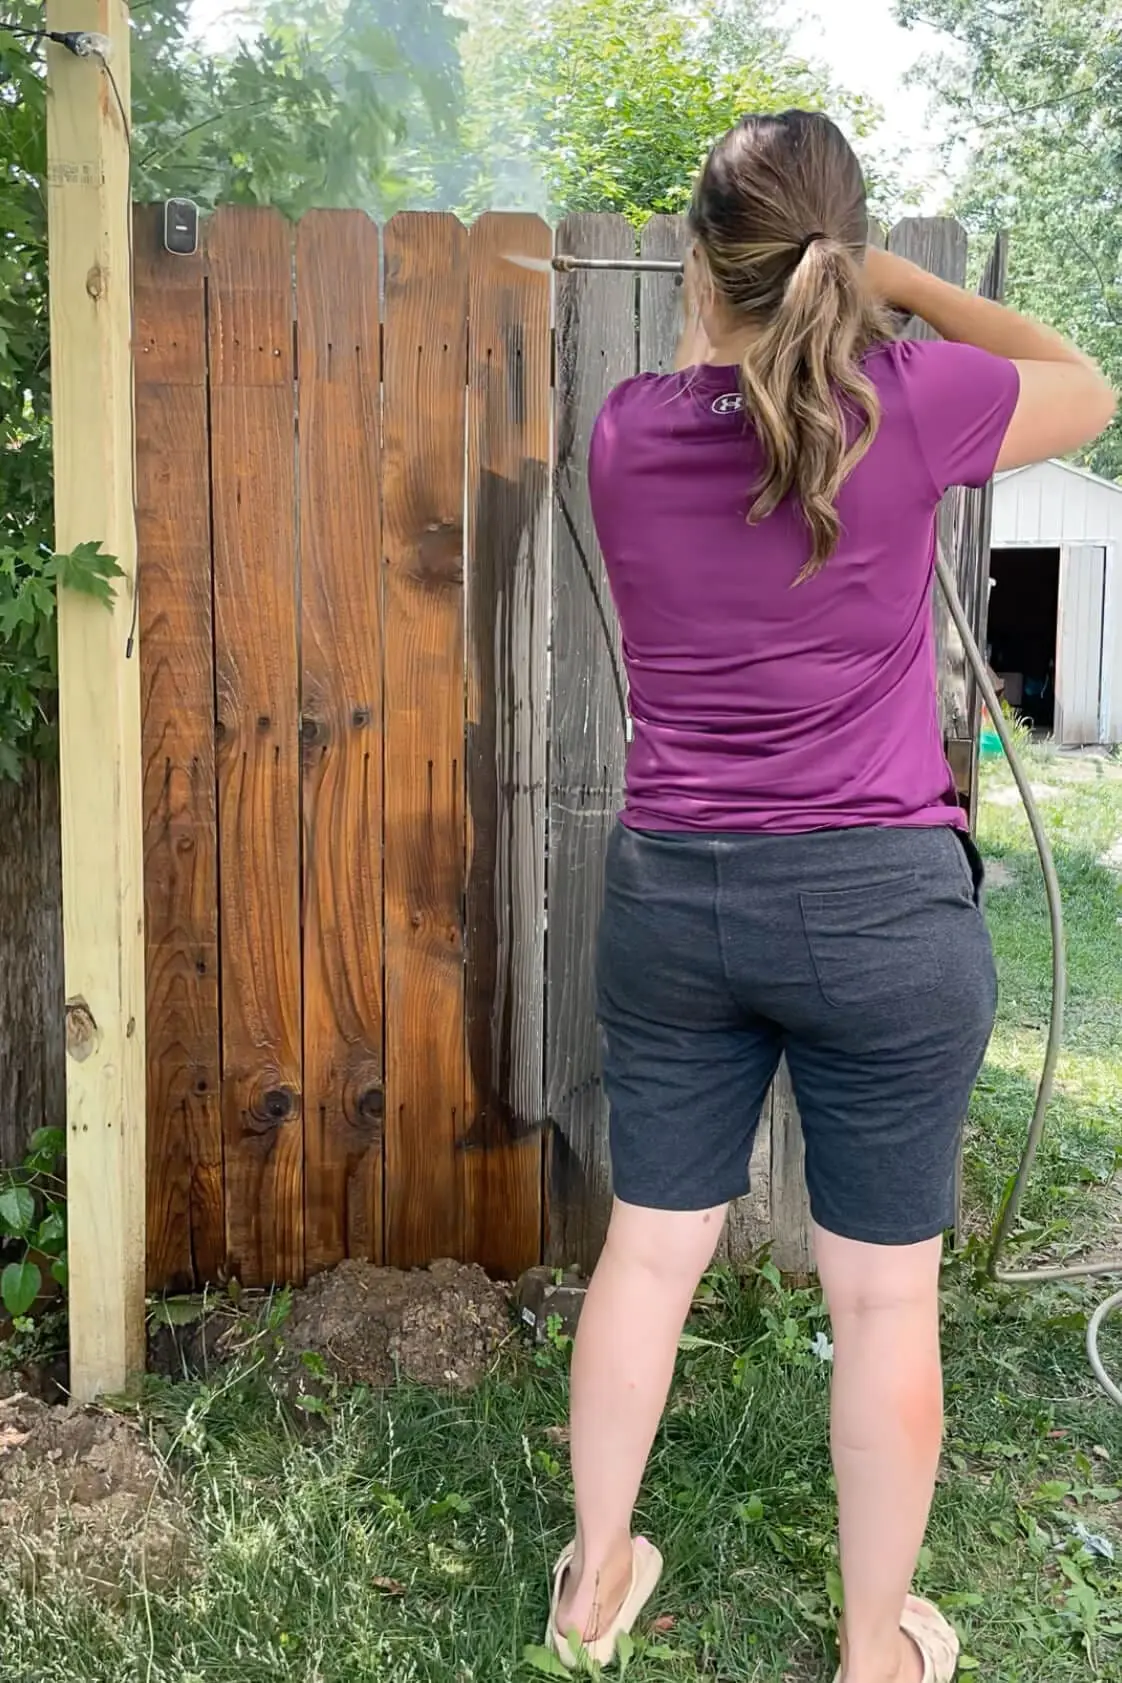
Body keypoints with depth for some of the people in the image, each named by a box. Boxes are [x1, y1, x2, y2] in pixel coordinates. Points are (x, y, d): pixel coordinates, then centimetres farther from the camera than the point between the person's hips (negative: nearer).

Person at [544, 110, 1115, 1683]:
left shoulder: (625, 434, 0)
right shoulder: (907, 399, -9)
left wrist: (715, 323, 26)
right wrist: (899, 283, 11)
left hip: (669, 898, 4)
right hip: (881, 905, -3)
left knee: (649, 1249, 17)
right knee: (885, 1292, 11)